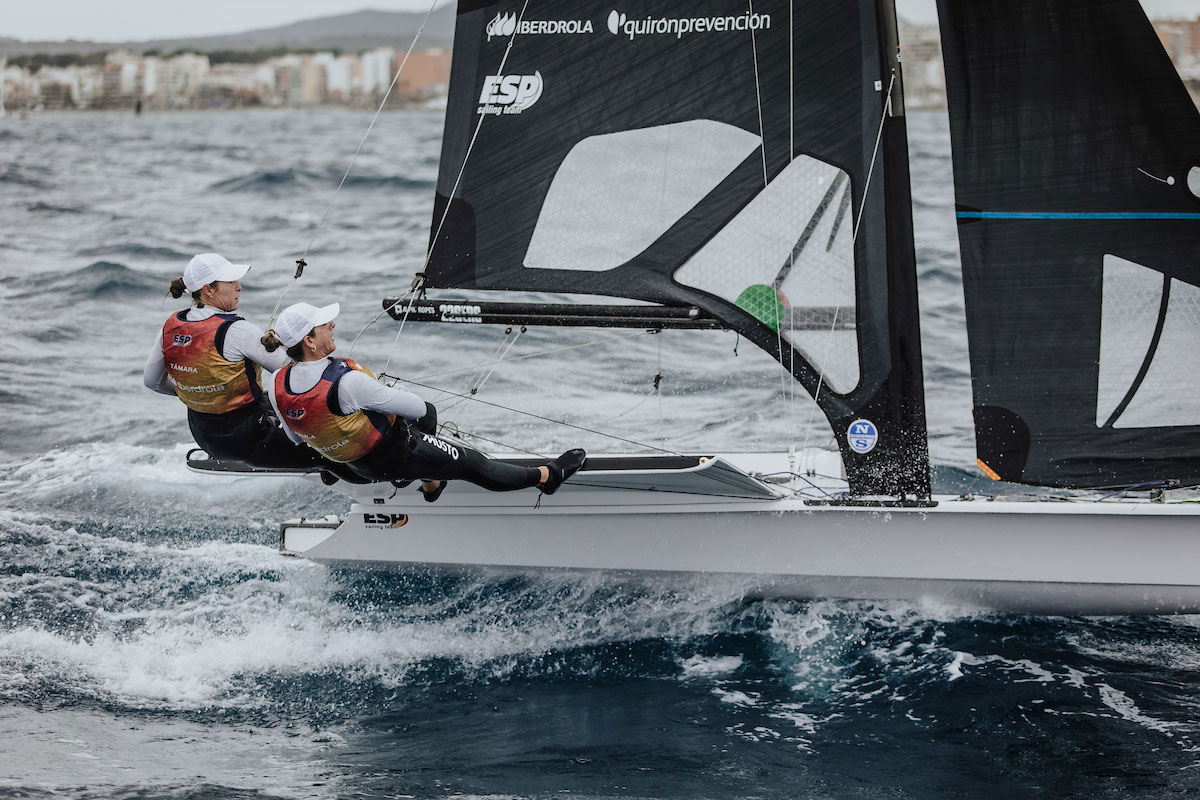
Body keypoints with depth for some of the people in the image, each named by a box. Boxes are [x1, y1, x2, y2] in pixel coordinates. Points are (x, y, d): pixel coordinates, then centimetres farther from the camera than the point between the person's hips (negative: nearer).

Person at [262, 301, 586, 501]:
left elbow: (295, 436, 4)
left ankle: (430, 484, 47)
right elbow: (415, 407, -24)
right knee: (472, 462, 12)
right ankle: (548, 476, 31)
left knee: (426, 413, 32)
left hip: (359, 464, 8)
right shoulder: (347, 382, -38)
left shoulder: (277, 386, -16)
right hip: (395, 457, -8)